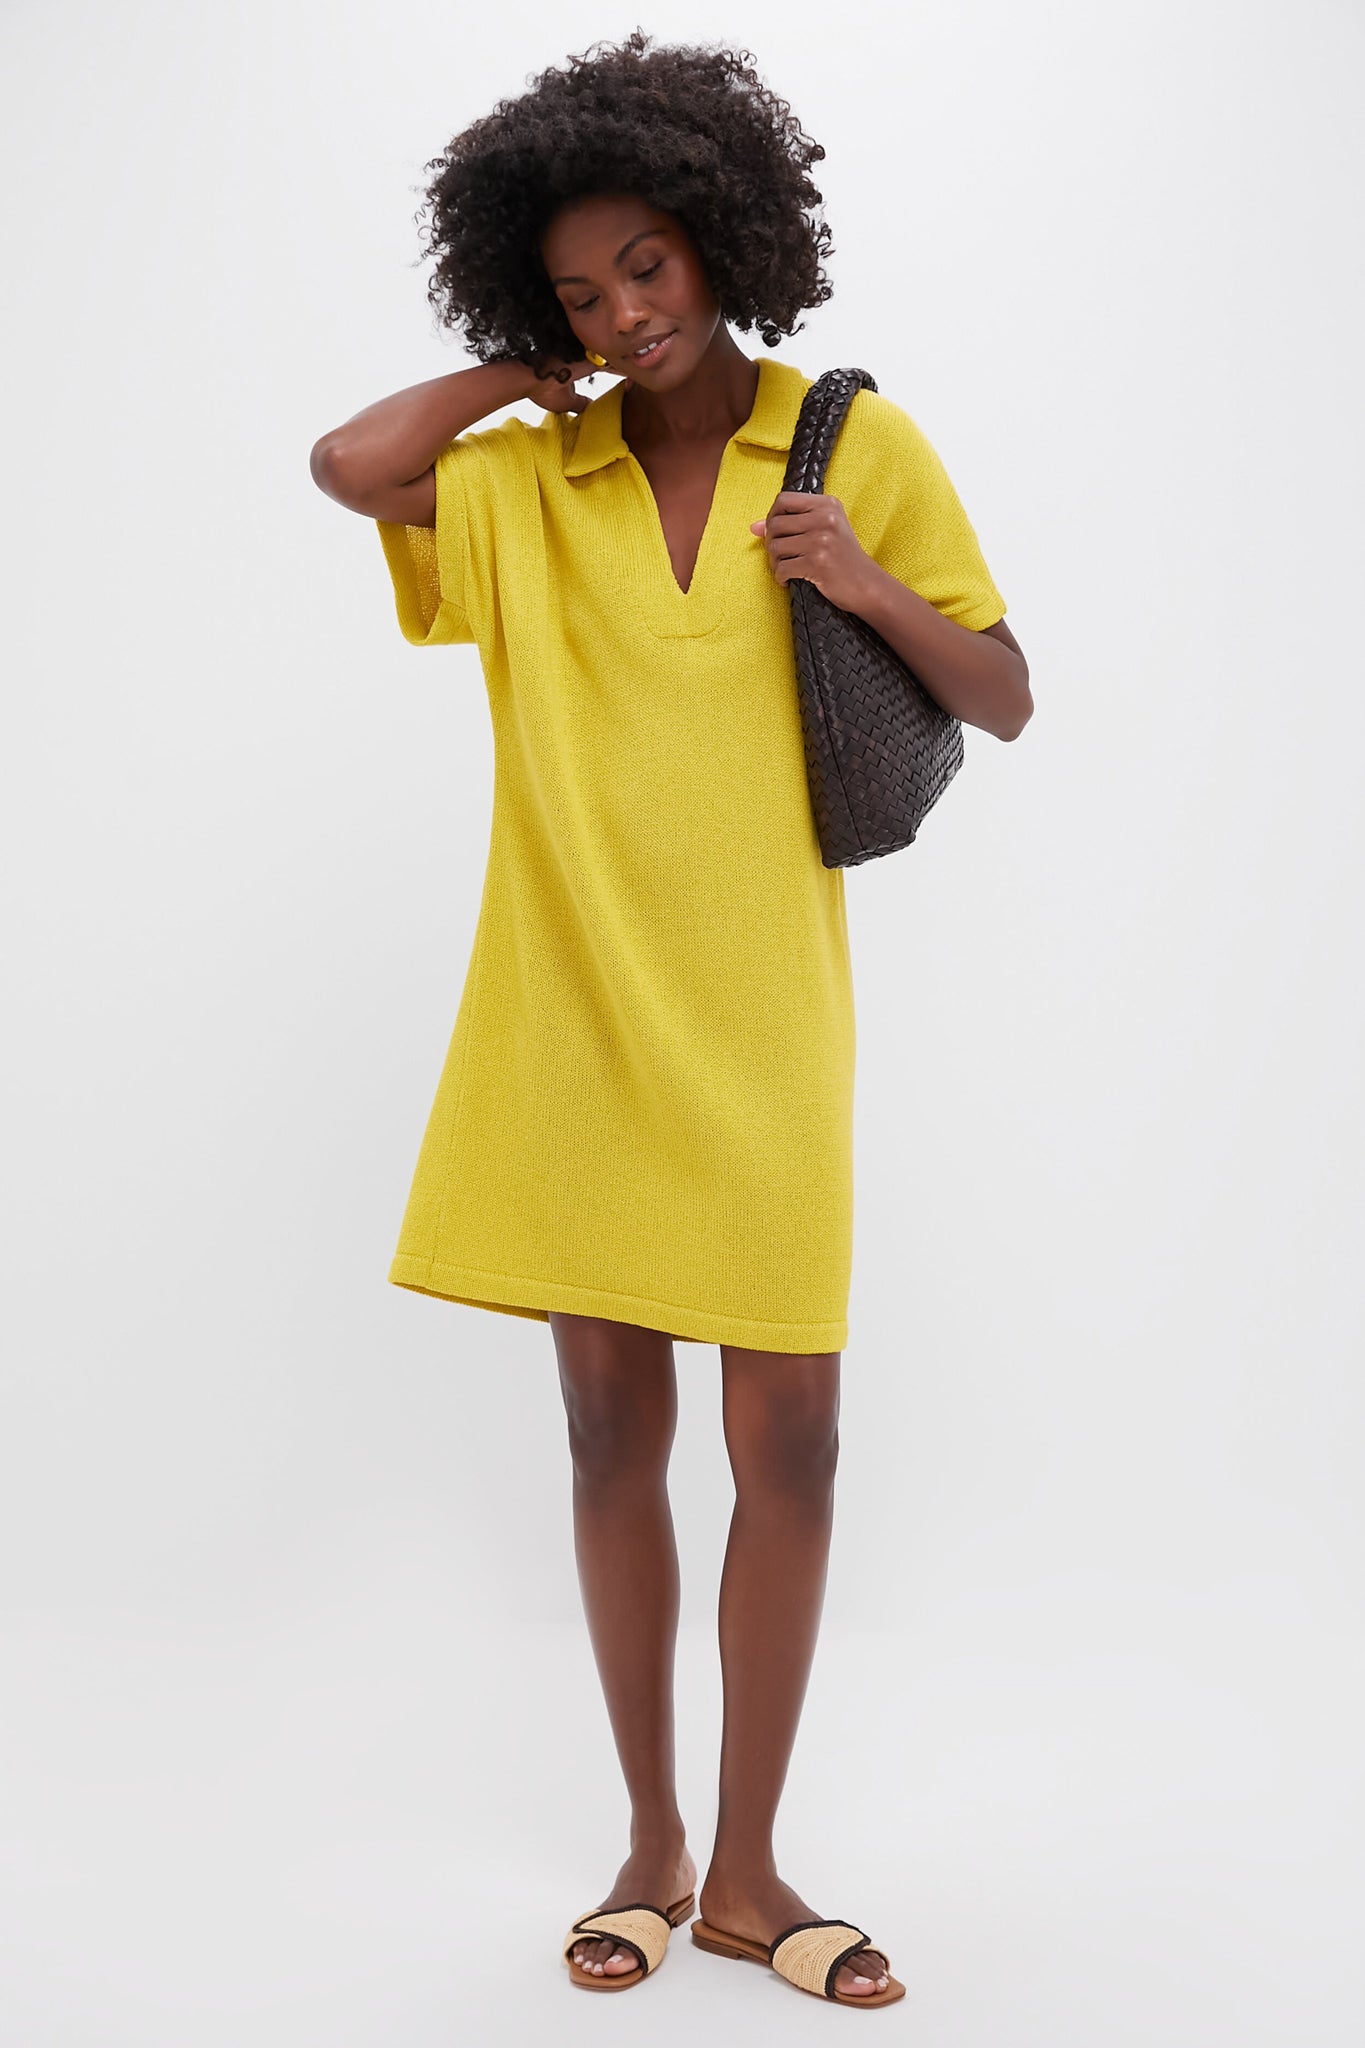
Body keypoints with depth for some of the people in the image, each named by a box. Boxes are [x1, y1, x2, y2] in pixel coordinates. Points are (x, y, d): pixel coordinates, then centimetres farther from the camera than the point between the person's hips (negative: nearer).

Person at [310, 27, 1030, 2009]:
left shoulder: (861, 446, 4)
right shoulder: (527, 483, 5)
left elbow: (1007, 701, 6)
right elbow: (346, 462, -14)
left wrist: (872, 586, -13)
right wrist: (541, 373, -1)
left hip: (762, 1024, -1)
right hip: (573, 1016, 1)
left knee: (788, 1438, 1)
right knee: (612, 1431, 8)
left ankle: (748, 1864, 18)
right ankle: (650, 1842, 24)